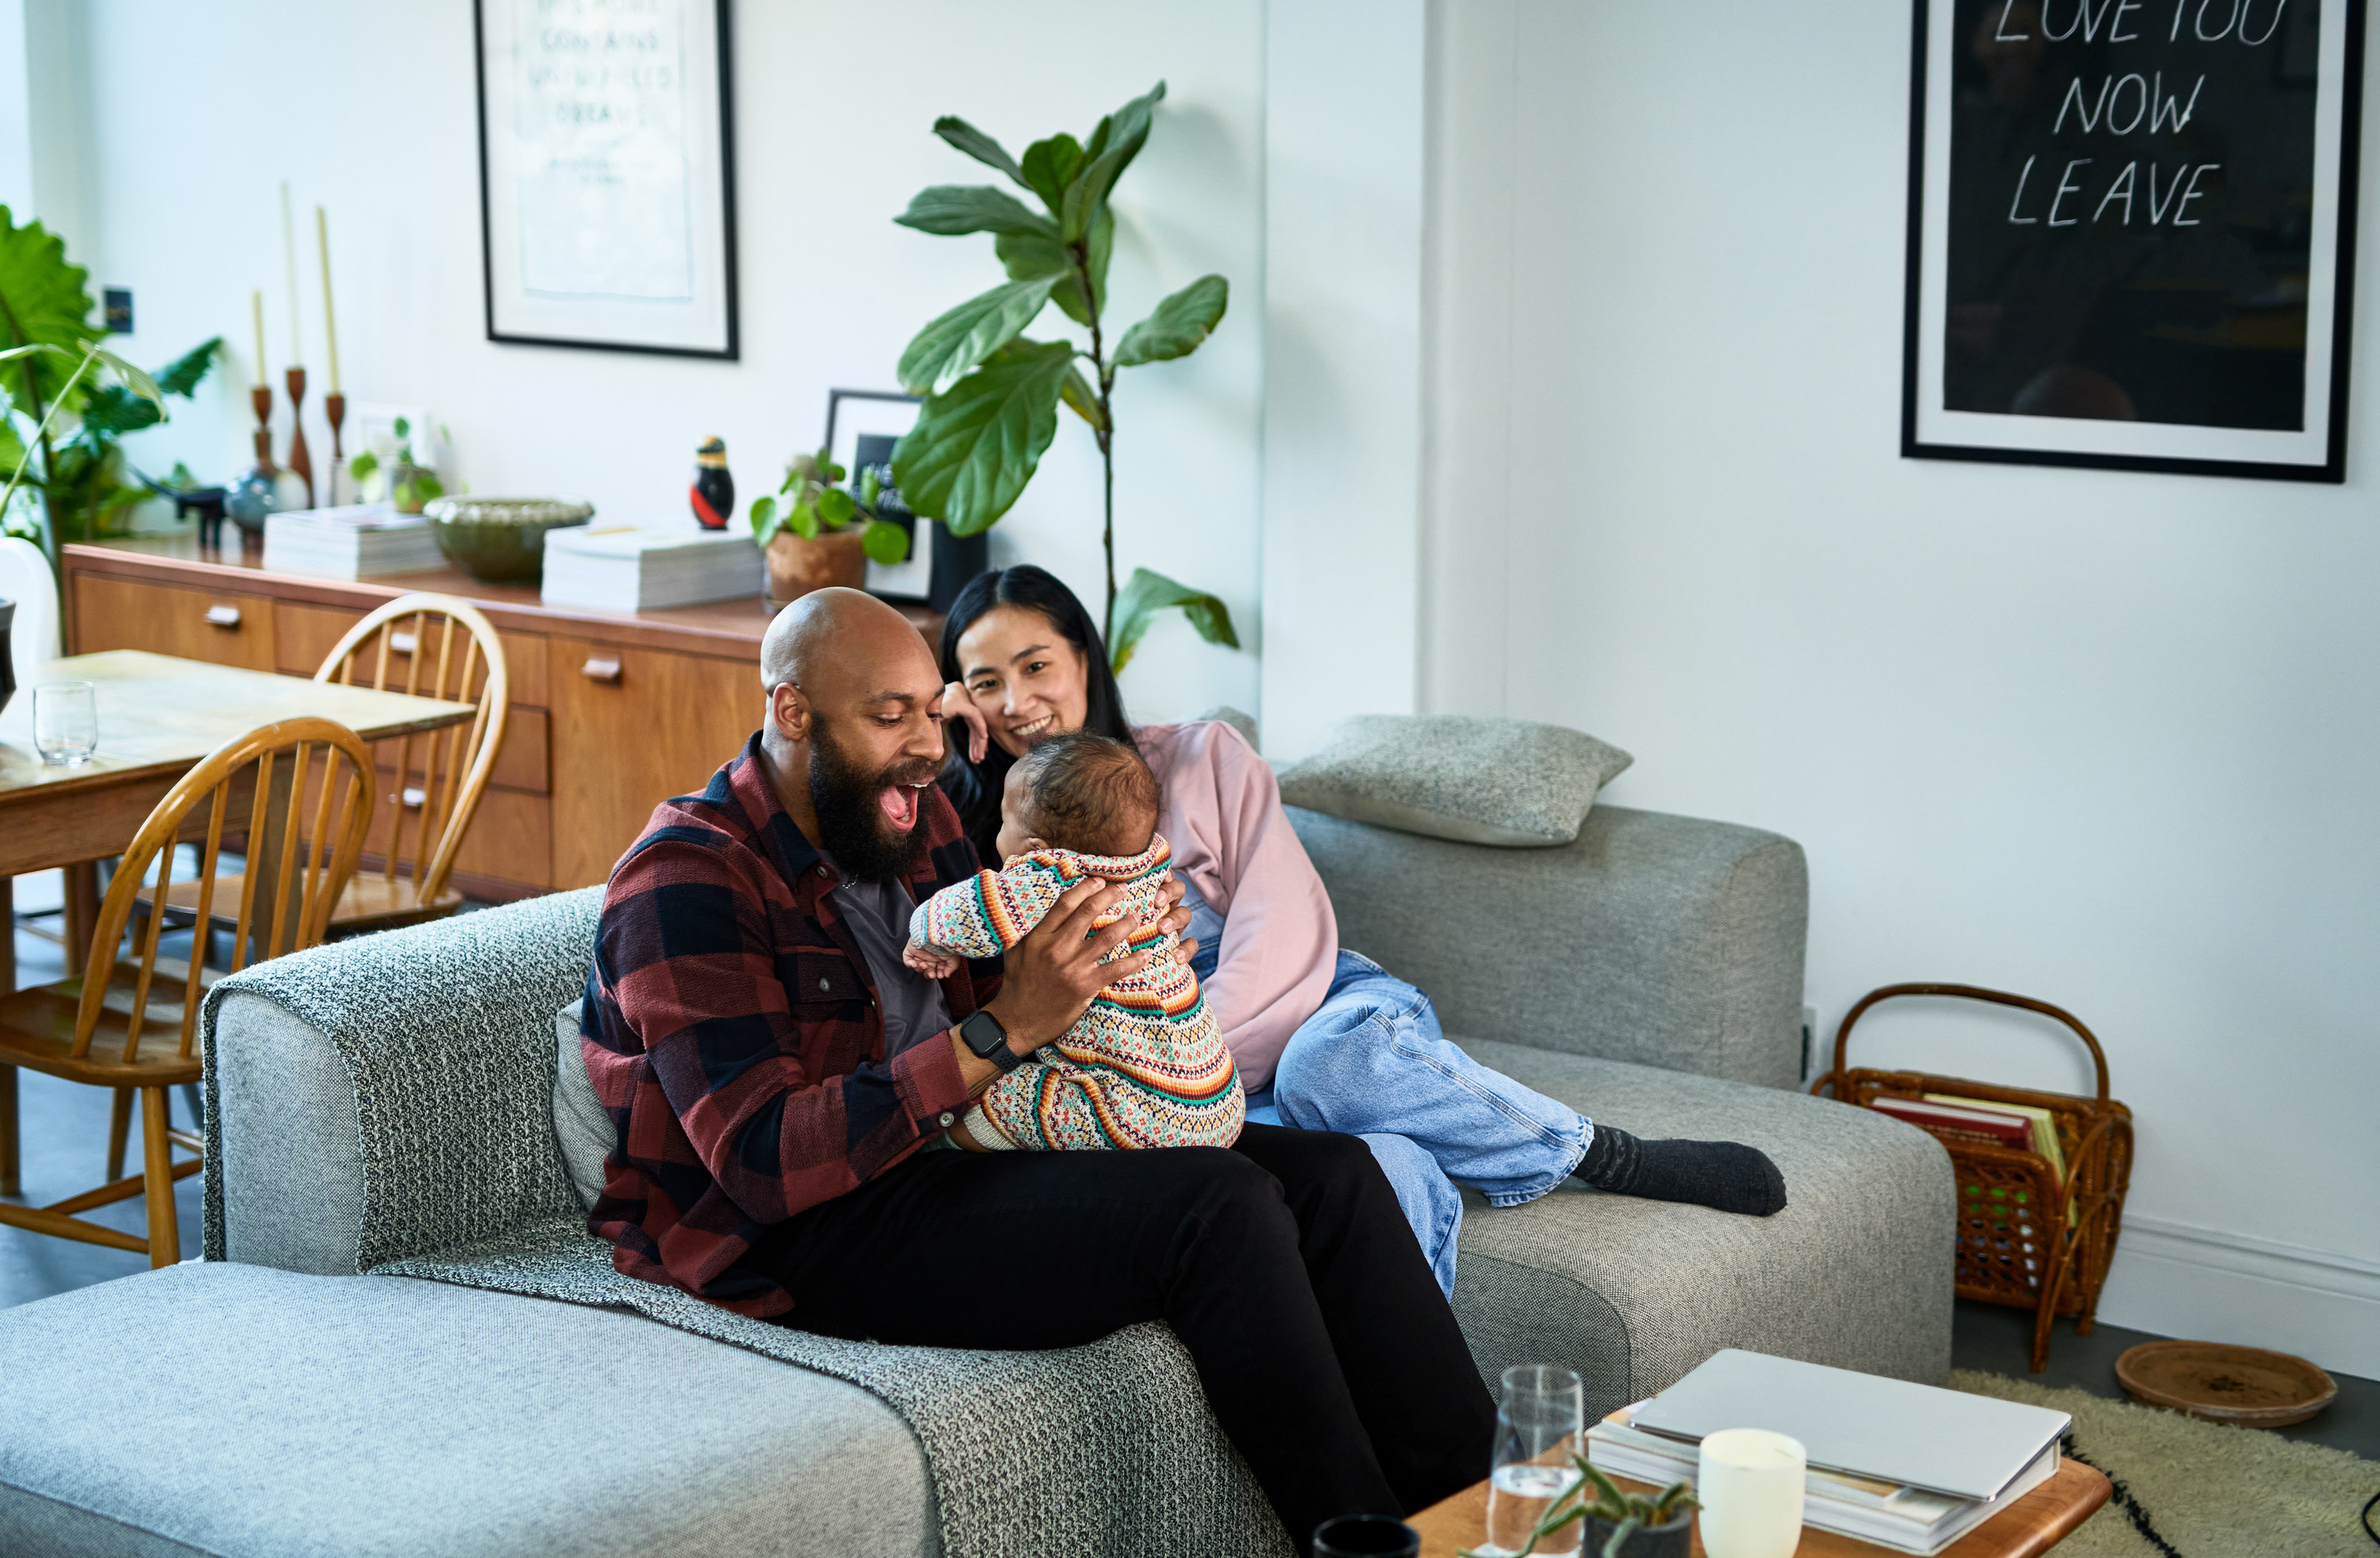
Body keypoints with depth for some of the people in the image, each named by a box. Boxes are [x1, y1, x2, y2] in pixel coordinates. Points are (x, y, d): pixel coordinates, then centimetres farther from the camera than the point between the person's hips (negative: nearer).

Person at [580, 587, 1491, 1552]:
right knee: (1222, 1209, -25)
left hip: (963, 1145, 9)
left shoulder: (914, 817, 12)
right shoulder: (687, 882, -14)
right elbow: (765, 1162, -23)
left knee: (1330, 1176, -7)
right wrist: (1002, 1034, -26)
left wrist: (1123, 954, -6)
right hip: (810, 1242, -8)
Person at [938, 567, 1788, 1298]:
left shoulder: (1200, 758, 4)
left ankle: (1605, 1156, -24)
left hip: (1336, 1010, 0)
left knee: (1323, 1067, -39)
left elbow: (1282, 949, -6)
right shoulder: (984, 831, 12)